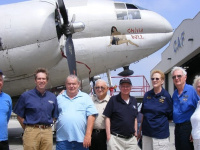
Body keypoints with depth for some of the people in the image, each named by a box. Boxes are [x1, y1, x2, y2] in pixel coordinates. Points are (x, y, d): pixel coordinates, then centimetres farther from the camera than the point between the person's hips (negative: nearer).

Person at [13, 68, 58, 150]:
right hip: (31, 131, -3)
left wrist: (46, 127, 8)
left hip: (47, 132, 3)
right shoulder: (26, 96, 1)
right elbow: (20, 116, 3)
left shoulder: (53, 97, 10)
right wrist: (27, 128, 0)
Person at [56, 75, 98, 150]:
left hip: (81, 139, -1)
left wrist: (88, 135, -9)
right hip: (62, 139, 1)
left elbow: (91, 116, -2)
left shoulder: (86, 97, 6)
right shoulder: (59, 98, 13)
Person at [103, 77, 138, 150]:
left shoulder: (134, 100, 10)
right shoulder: (113, 100, -4)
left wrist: (135, 133, 13)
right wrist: (108, 136, -10)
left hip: (131, 139, 5)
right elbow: (107, 118, -5)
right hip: (115, 138, -4)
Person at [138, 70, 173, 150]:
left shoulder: (166, 96, -6)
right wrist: (140, 130, 12)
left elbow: (170, 117, 1)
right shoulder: (147, 95, 6)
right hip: (146, 133, 4)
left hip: (160, 134, -4)